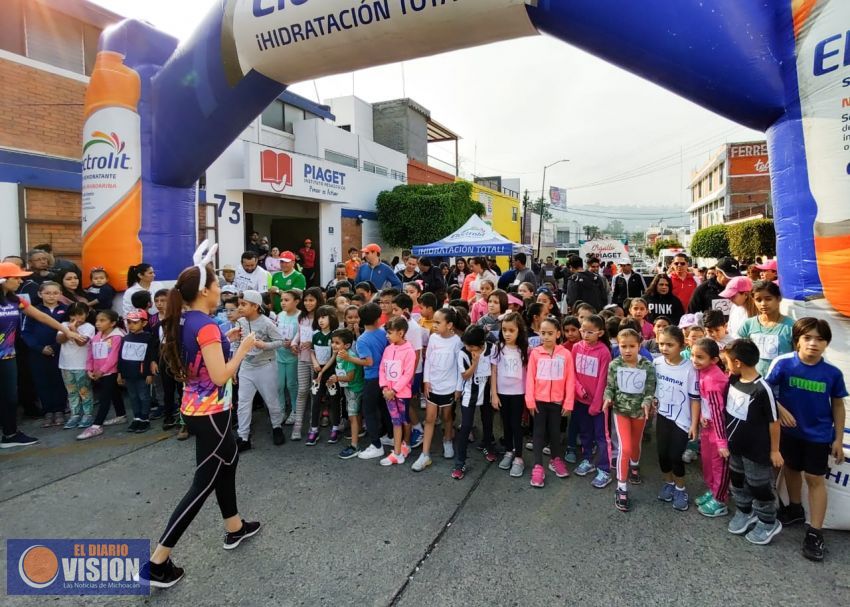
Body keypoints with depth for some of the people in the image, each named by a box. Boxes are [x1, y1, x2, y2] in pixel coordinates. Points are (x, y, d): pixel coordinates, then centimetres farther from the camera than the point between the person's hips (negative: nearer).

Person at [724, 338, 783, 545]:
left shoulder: (762, 389, -26)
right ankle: (744, 512, 43)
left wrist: (774, 450, -11)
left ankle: (768, 522, 33)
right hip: (736, 445, 7)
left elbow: (774, 421, -18)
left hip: (757, 449, -7)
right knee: (737, 480, 22)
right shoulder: (734, 380, -5)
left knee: (759, 486, 11)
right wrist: (727, 439, 12)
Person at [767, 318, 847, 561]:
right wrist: (780, 409, -21)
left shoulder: (833, 373, -12)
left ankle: (815, 532, 13)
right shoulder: (783, 363, -16)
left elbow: (838, 406, -2)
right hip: (789, 430, 1)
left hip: (819, 434, -1)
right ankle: (795, 509, 41)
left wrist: (838, 439, 0)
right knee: (791, 469, 18)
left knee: (815, 479, 4)